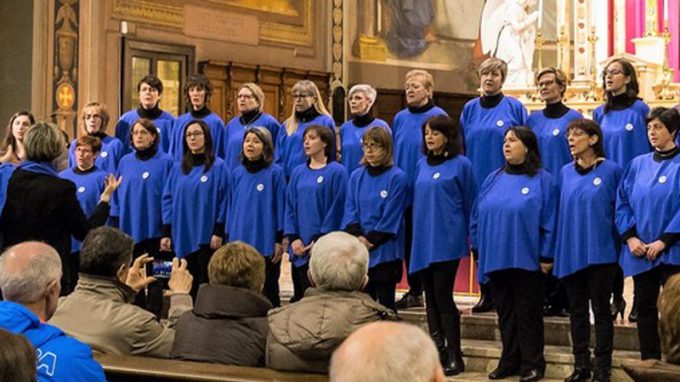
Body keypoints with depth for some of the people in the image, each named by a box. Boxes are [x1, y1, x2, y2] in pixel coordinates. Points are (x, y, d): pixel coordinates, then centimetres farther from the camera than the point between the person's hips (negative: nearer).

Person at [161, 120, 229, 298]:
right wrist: (166, 232, 3)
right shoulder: (178, 168, 10)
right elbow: (168, 200, 9)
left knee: (205, 284, -1)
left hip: (207, 237, -4)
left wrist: (219, 231, -10)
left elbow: (223, 201, -6)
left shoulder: (218, 166, -3)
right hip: (183, 237, 4)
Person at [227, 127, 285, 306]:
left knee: (268, 291, 5)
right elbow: (232, 207, 13)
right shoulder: (237, 174, 7)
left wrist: (280, 240, -8)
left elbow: (280, 207, -6)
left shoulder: (275, 173, -6)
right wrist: (230, 237, 11)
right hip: (240, 241, 4)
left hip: (266, 244, -4)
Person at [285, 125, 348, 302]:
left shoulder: (337, 172, -5)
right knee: (300, 297, 10)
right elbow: (290, 206, 10)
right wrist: (293, 238, -2)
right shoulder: (298, 172, 11)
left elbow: (336, 208, -8)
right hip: (299, 248, 5)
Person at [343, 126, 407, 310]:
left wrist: (369, 241, -12)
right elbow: (350, 210, 4)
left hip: (385, 252, -5)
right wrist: (358, 237, -12)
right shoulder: (356, 176, 8)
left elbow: (391, 219, -11)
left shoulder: (396, 177, -8)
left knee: (385, 302, 2)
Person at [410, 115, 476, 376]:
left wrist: (470, 236, 1)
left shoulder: (460, 164, -3)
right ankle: (437, 352, 14)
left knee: (443, 296, -8)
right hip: (423, 240, 6)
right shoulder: (422, 165, 13)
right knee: (431, 297, 7)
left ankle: (454, 357, -2)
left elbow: (469, 203, 0)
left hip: (447, 240, -6)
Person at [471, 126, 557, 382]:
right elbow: (477, 216, 13)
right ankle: (509, 361, 21)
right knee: (505, 313, 11)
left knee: (528, 314, 3)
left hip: (527, 260, -5)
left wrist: (546, 256, -10)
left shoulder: (542, 181, -4)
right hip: (496, 258, 5)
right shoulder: (493, 179, 10)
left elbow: (549, 222, -7)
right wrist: (478, 248, 9)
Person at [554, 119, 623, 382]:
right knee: (577, 311, 9)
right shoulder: (565, 173, 8)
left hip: (600, 252, -4)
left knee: (600, 310, 2)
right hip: (570, 253, 4)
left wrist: (625, 240, -4)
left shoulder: (611, 171, -5)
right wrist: (555, 250, 10)